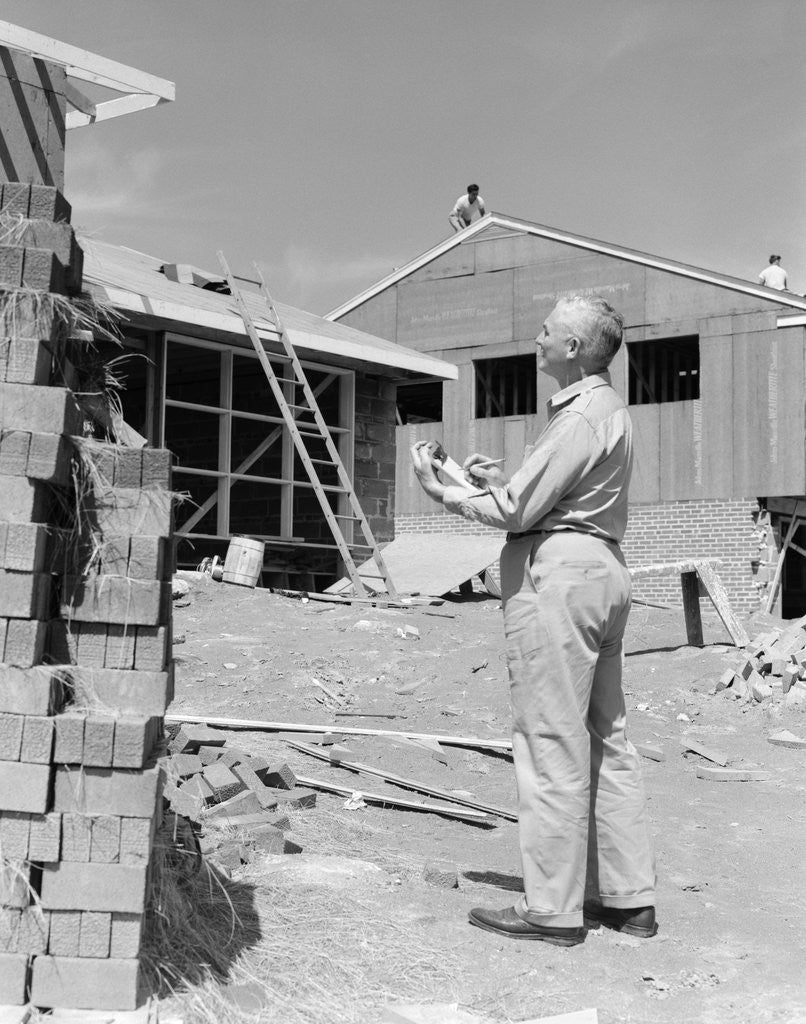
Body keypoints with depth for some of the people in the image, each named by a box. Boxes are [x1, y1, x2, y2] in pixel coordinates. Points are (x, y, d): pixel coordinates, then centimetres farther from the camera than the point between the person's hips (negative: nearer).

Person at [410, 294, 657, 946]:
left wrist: (443, 492, -3)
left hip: (557, 574, -11)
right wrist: (499, 481, 12)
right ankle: (629, 898, 17)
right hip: (600, 571, 11)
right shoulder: (607, 409, 20)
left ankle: (552, 909, 1)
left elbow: (516, 511, -16)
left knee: (551, 746, -6)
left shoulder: (582, 415, -14)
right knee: (606, 740, 12)